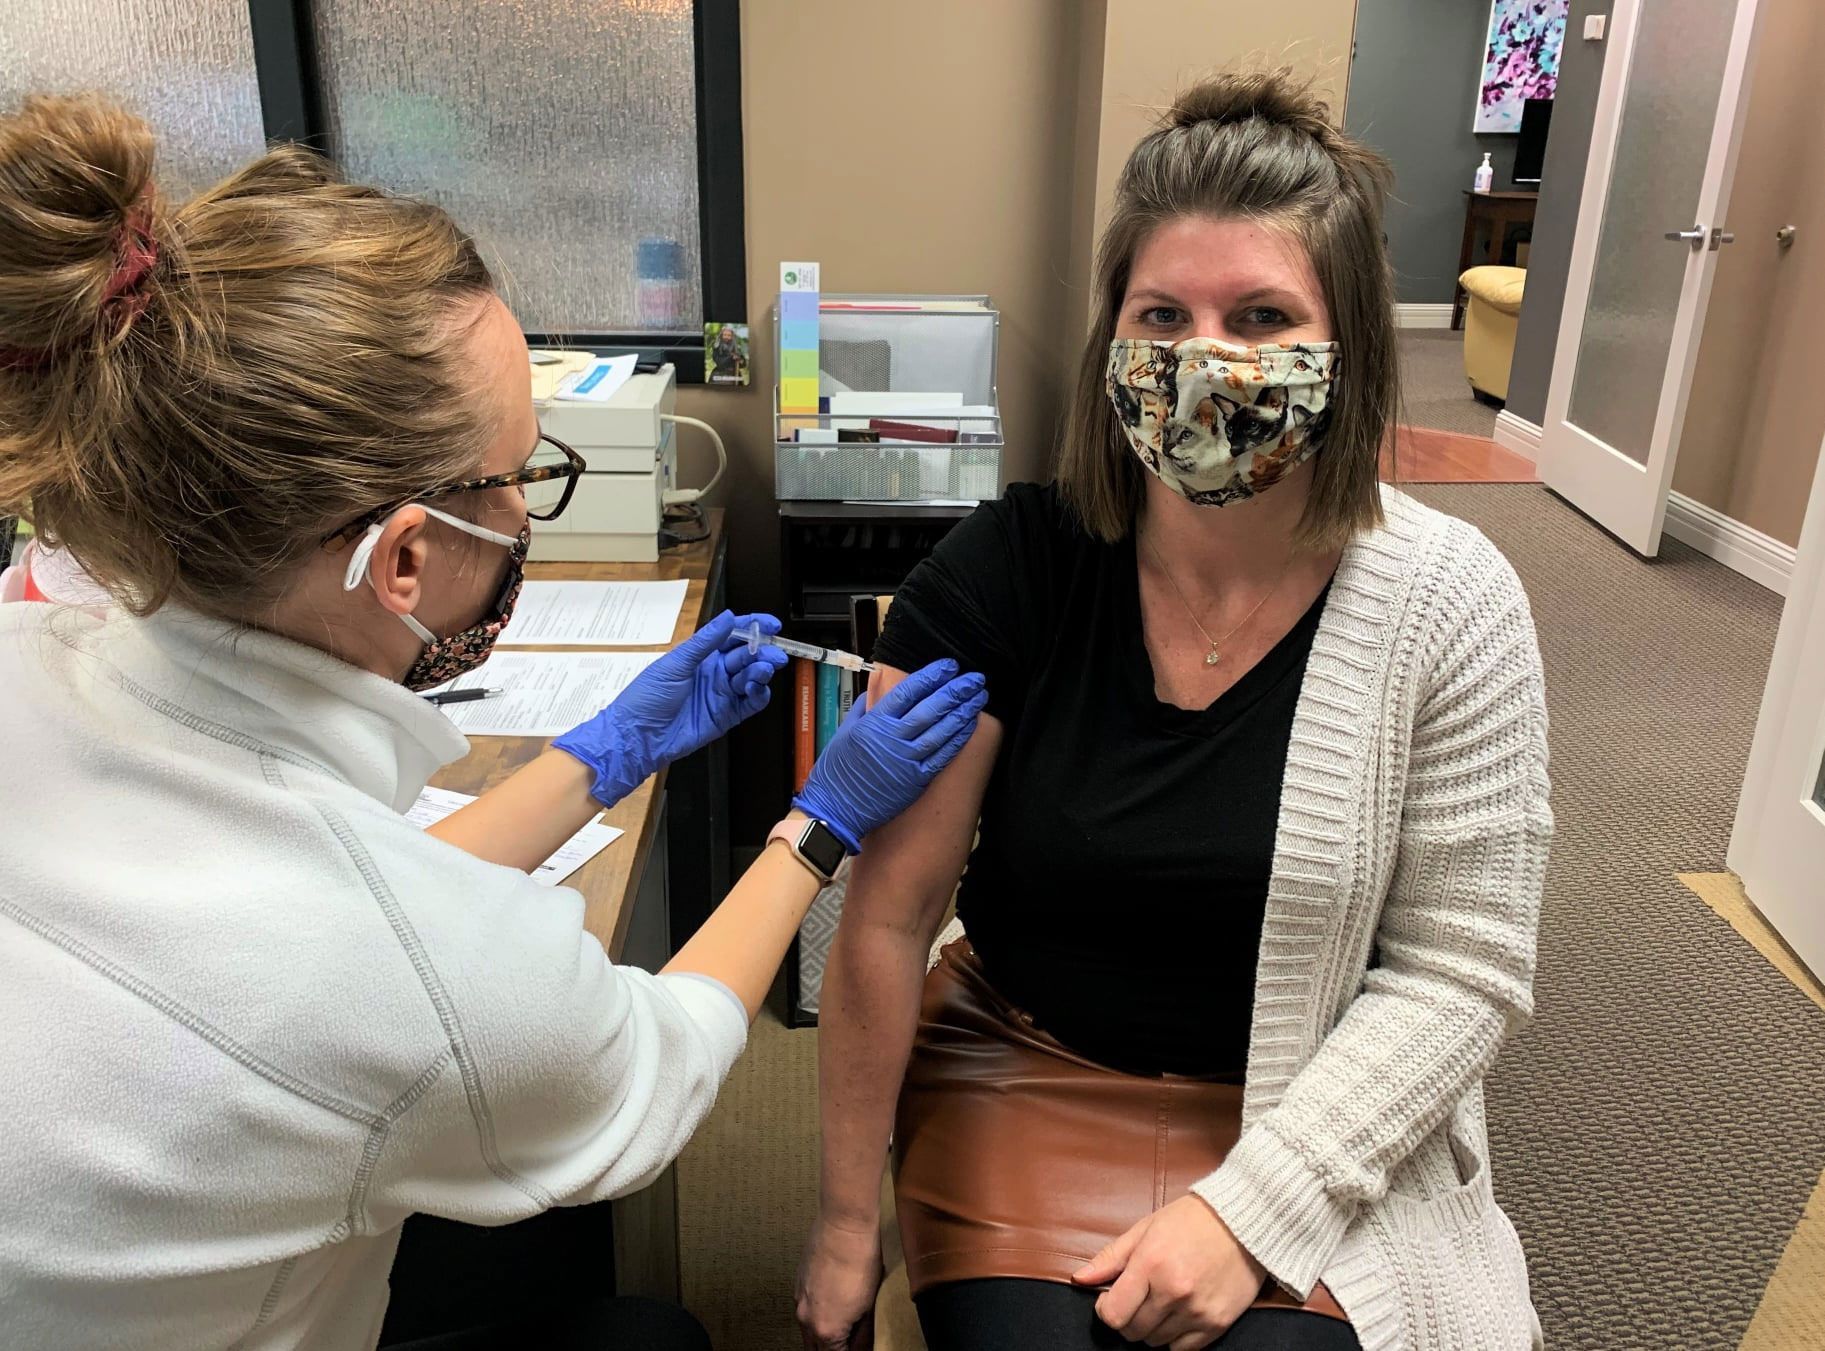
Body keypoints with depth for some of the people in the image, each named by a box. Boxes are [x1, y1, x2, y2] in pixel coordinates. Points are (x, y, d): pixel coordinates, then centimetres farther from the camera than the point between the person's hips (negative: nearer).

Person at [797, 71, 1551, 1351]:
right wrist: (848, 1218, -5)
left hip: (1312, 1119, 1)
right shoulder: (1009, 570, -14)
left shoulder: (1447, 606, -13)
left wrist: (1251, 1206, -16)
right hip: (1025, 1084, 0)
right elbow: (887, 915, -11)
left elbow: (1462, 967, -9)